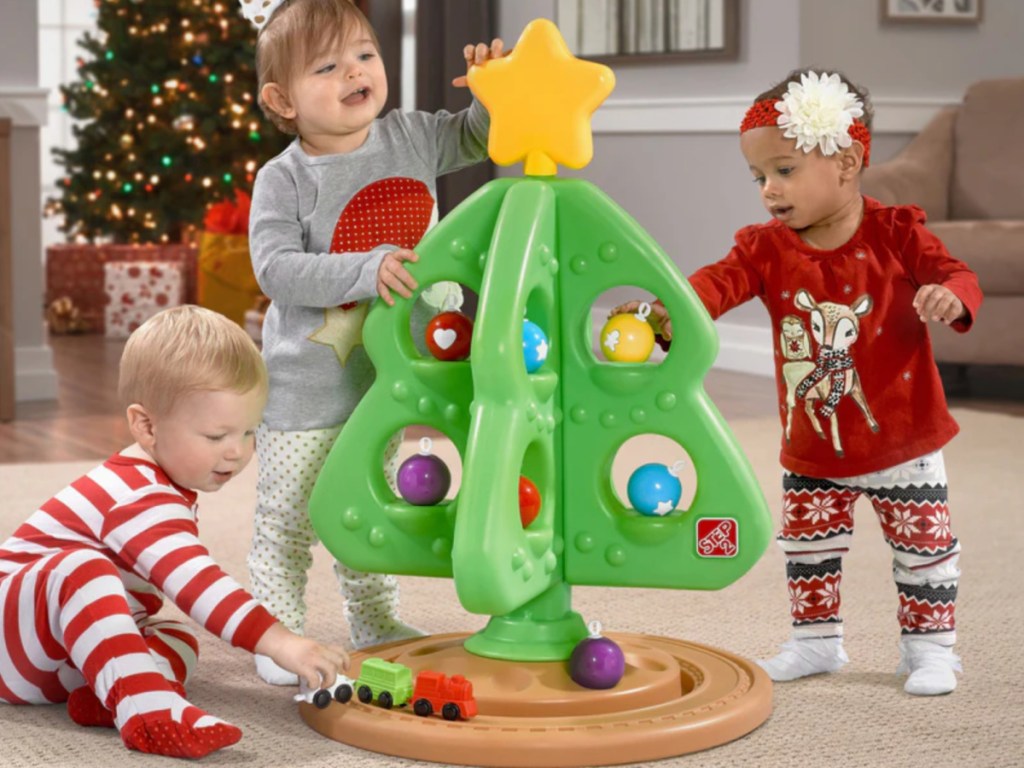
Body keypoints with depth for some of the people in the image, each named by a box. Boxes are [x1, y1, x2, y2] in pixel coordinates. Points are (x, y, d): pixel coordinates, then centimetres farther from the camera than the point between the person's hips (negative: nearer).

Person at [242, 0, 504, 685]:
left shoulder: (412, 138, -2)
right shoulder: (284, 180, -17)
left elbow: (479, 137, 10)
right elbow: (276, 268, -25)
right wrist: (368, 269, -36)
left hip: (384, 378, 5)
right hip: (306, 385, -5)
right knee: (289, 518, 5)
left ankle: (377, 624, 36)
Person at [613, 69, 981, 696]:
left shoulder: (895, 232, -11)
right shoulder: (767, 248, -5)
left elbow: (956, 274, -12)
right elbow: (720, 282, -20)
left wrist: (950, 297, -37)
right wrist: (671, 310, -41)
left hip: (901, 441, -3)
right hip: (812, 450, 3)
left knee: (924, 545, 7)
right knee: (806, 543, 13)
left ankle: (930, 647, 23)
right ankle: (816, 640, 31)